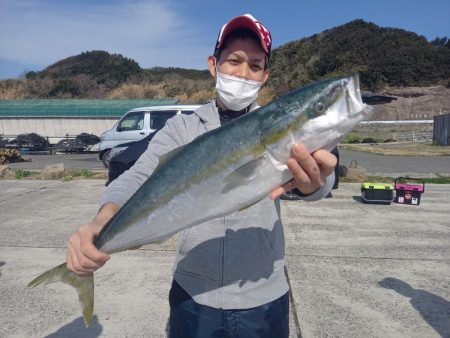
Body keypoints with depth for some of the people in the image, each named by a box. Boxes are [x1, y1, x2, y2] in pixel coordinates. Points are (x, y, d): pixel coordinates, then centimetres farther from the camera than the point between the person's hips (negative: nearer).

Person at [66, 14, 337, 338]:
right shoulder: (182, 128, -2)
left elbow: (320, 179, -20)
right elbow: (139, 177, -12)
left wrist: (314, 182, -44)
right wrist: (104, 219, -33)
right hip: (192, 295, 1)